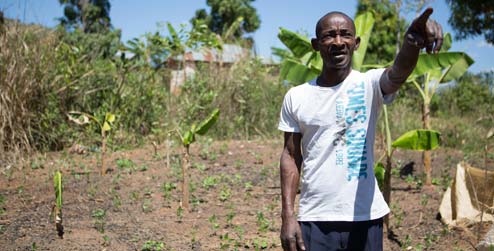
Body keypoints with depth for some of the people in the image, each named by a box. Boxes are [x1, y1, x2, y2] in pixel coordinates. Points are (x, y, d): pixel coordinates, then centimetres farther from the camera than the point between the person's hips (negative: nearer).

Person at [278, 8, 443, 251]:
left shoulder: (369, 85, -4)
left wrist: (411, 43, -48)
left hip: (365, 217, 0)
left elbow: (397, 73, -26)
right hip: (314, 219, 1)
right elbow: (291, 156, 5)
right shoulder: (296, 97, 2)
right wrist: (287, 215, -1)